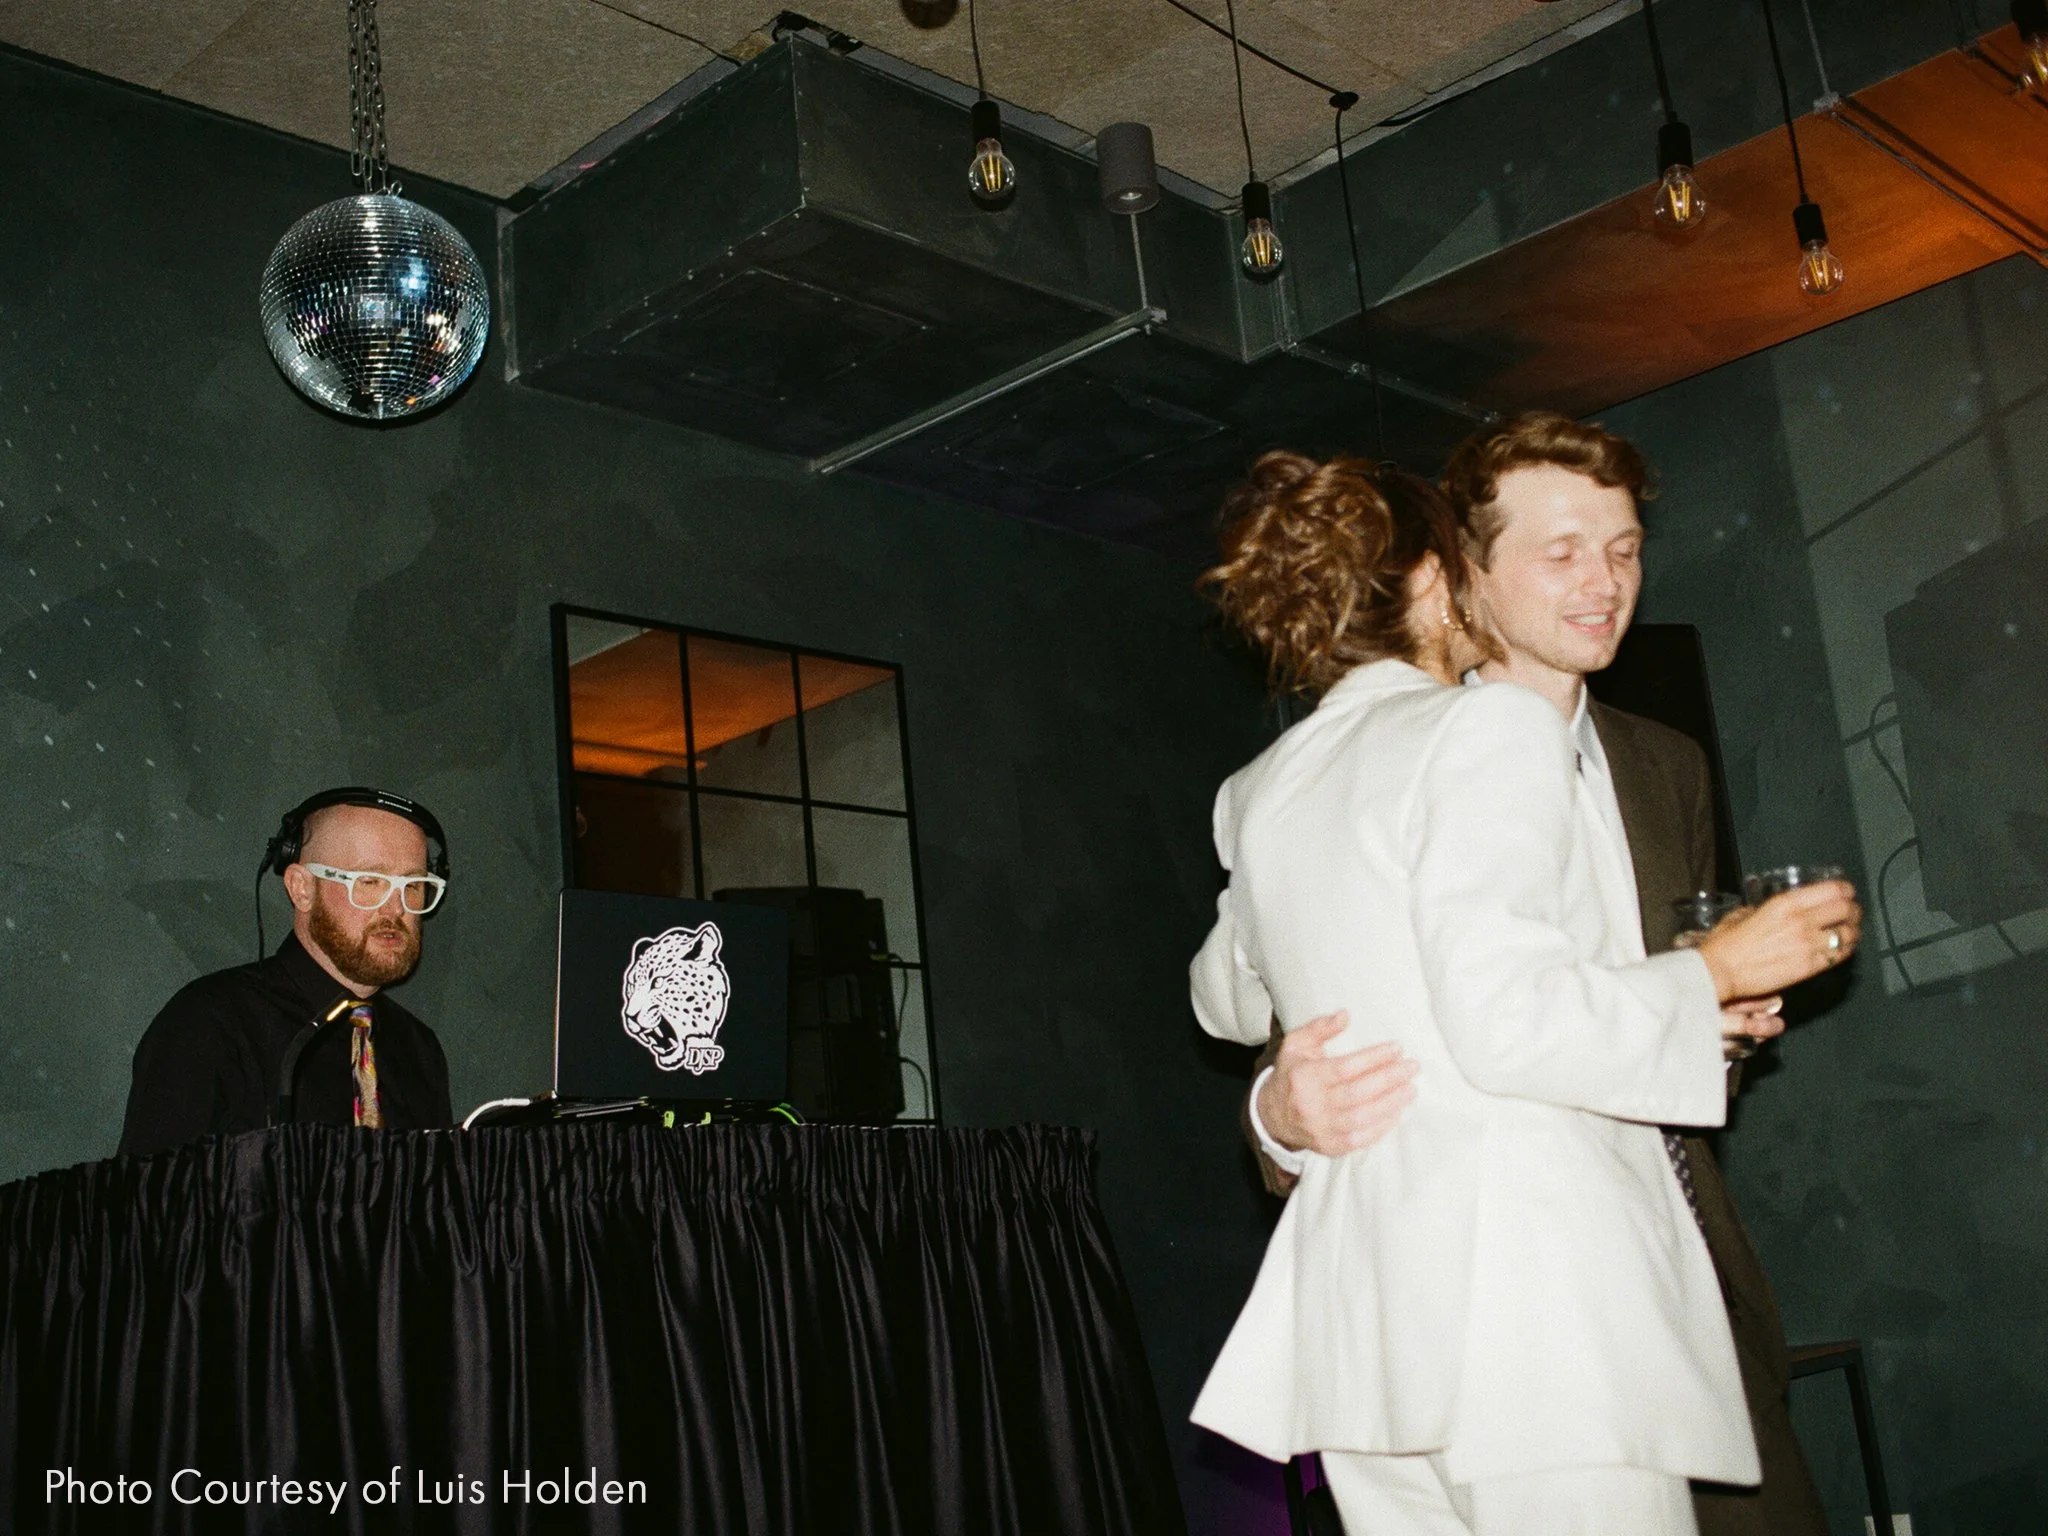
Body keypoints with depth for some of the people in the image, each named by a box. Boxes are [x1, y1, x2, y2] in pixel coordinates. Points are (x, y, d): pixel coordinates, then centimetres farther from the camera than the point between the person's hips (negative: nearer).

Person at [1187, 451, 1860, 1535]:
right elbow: (1506, 1021, -16)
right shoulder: (1489, 728, -5)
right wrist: (1713, 972, -2)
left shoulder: (1257, 795, 16)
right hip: (1523, 1276, -7)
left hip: (1359, 1312, 7)